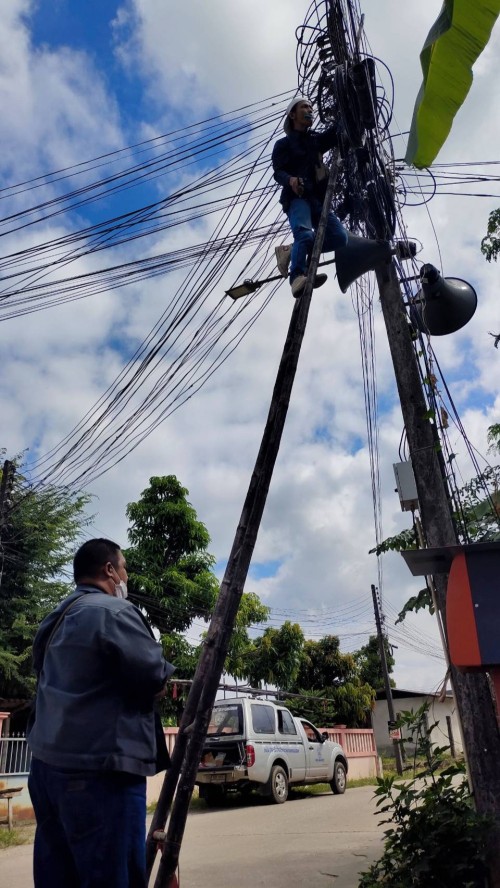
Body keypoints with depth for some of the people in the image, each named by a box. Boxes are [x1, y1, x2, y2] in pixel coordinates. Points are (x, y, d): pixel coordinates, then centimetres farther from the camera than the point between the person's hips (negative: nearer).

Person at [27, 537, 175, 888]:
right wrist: (162, 674, 5)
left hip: (48, 764, 9)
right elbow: (156, 678, -18)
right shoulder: (113, 611, -13)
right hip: (100, 768, -9)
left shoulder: (55, 621, 16)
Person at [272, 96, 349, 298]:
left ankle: (291, 251, -9)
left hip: (318, 199, 5)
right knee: (305, 234, -34)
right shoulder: (283, 144, 13)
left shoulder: (317, 139, 29)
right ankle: (297, 277, -45)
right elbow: (277, 172, -2)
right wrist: (290, 180, -24)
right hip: (297, 198, -5)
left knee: (339, 237, -16)